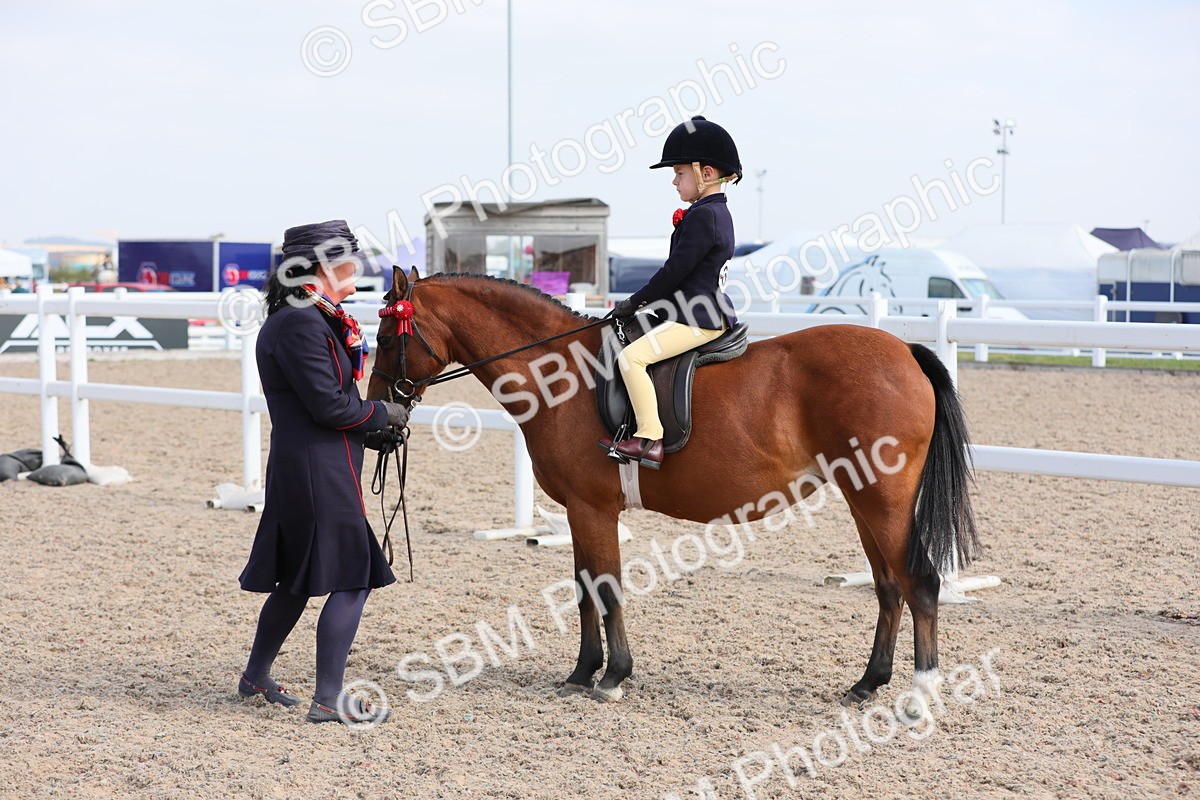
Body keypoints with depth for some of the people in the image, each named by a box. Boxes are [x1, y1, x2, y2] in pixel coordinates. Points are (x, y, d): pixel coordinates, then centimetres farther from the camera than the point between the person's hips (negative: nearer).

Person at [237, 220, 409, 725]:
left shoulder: (306, 322, 16)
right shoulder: (302, 326, -18)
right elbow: (329, 406, -21)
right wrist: (384, 414, -7)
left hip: (299, 469, 11)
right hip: (318, 472, -11)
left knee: (296, 579, 21)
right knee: (353, 579, -5)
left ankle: (255, 677, 33)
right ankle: (328, 700, -1)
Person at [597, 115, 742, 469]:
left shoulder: (702, 216, -17)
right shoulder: (719, 213, 16)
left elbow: (675, 270, -18)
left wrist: (635, 302, -8)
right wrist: (648, 299, 19)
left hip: (695, 319, -11)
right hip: (712, 315, 11)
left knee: (631, 357, -20)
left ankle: (650, 440, -22)